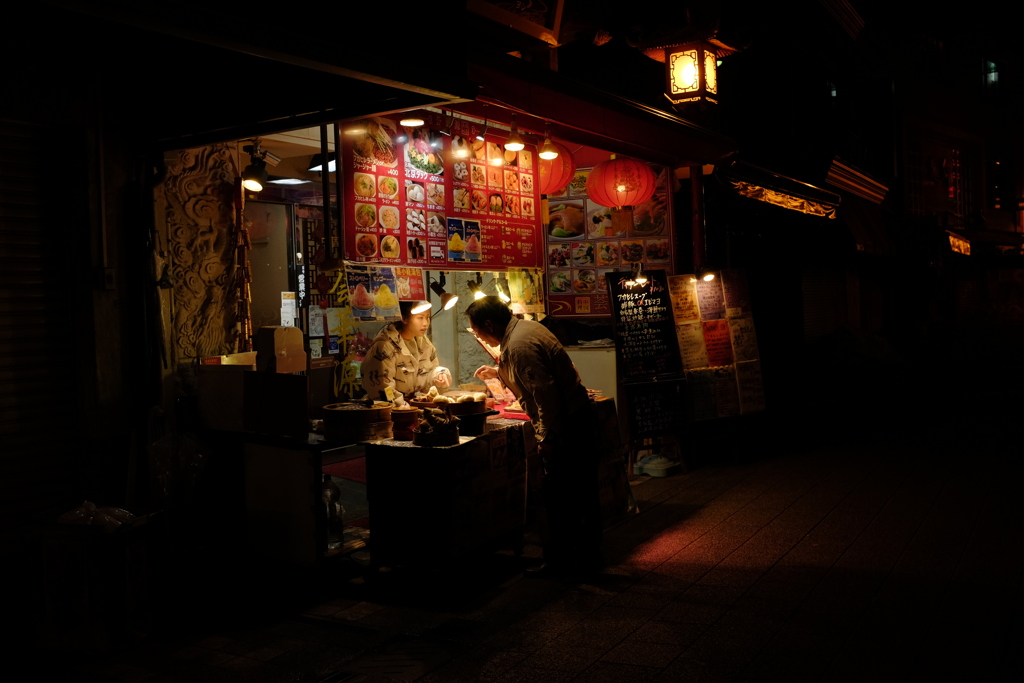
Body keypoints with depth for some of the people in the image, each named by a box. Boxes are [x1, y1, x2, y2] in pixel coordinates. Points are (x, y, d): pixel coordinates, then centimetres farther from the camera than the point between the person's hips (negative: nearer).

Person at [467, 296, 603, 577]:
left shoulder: (519, 345, -21)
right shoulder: (527, 327, 11)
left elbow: (546, 392, -26)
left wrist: (548, 438, -20)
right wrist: (498, 372, 29)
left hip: (565, 424, -10)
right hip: (580, 415, 10)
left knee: (557, 495, 1)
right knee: (583, 492, 16)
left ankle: (558, 560, 13)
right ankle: (588, 555, 27)